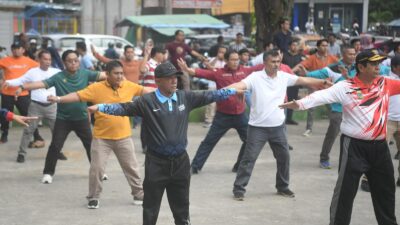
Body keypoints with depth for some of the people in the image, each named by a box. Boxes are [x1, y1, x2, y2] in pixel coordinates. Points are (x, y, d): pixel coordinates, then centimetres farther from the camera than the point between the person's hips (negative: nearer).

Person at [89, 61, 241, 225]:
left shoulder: (185, 98, 1)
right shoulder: (147, 101, -10)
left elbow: (208, 96, 8)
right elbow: (124, 108, -13)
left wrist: (233, 91, 11)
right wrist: (101, 107, -26)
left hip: (180, 161, 3)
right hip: (157, 162, -3)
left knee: (182, 207, 17)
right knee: (151, 208, 6)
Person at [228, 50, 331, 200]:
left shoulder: (284, 76, 2)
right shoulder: (255, 77, -13)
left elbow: (304, 80, 5)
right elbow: (240, 85, -27)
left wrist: (322, 82, -2)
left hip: (278, 126, 5)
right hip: (258, 127, -5)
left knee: (284, 157, 13)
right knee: (249, 158, -3)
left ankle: (282, 187, 31)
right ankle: (239, 189, 7)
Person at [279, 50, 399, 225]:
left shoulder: (385, 83, 3)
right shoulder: (346, 87, -12)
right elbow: (323, 95, -24)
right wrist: (300, 103, -39)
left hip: (379, 146, 5)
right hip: (355, 146, -5)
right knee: (345, 191, -1)